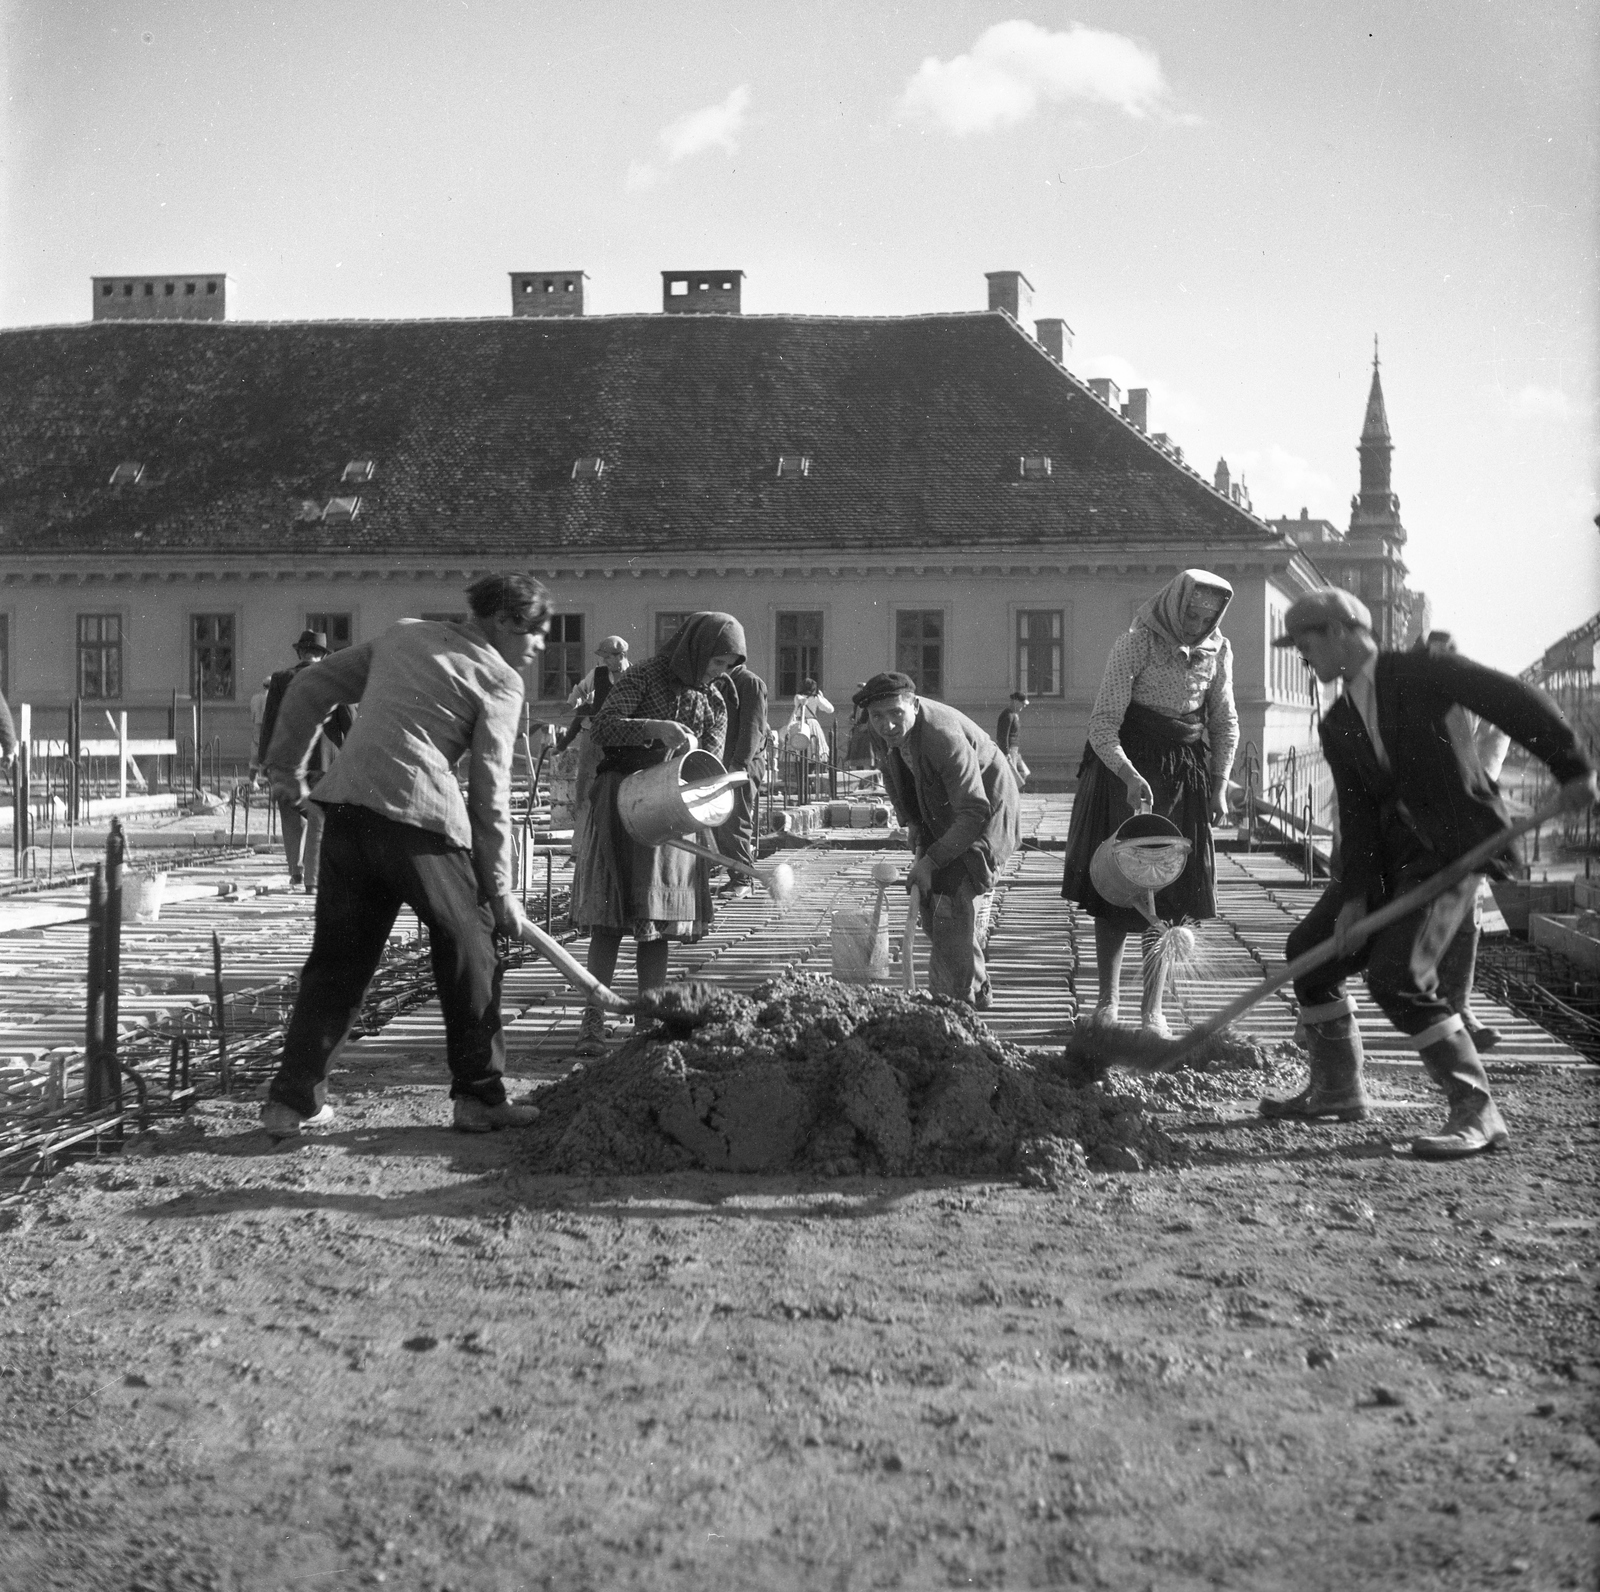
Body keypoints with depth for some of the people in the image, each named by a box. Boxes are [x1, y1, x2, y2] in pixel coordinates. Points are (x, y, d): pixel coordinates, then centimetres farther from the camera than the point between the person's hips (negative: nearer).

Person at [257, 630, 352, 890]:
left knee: (292, 812, 18)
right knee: (319, 820, 5)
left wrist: (263, 758, 6)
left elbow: (269, 721, 0)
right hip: (325, 760, 0)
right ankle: (312, 880, 2)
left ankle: (296, 868, 5)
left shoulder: (280, 679, 0)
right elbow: (348, 722, 0)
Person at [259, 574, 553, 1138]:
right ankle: (479, 1097, 14)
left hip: (346, 808, 6)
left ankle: (292, 1101, 13)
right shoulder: (498, 679, 4)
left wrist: (287, 765, 30)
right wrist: (499, 890, 6)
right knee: (468, 950, 9)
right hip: (420, 818, -6)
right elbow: (490, 792, 1)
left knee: (337, 957, 13)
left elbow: (311, 686, 22)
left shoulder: (403, 635, 21)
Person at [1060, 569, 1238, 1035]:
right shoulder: (1135, 645, -15)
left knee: (1167, 892, 1)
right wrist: (1130, 776, -31)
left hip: (1185, 778, 3)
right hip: (1124, 771, -3)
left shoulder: (1218, 651, 0)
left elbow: (1225, 723, 13)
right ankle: (1106, 1001, 11)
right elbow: (1103, 724, -18)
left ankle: (1152, 1011, 5)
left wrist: (1219, 785, 4)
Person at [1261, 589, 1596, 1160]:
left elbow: (1518, 702, -12)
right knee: (1309, 948, 8)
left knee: (1396, 976, -21)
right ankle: (1336, 1090, 24)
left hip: (1454, 848, -8)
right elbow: (1357, 814, 3)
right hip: (1394, 850, 8)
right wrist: (1355, 895, -7)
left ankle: (1476, 1113, -13)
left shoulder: (1423, 673, -11)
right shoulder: (1338, 725, 9)